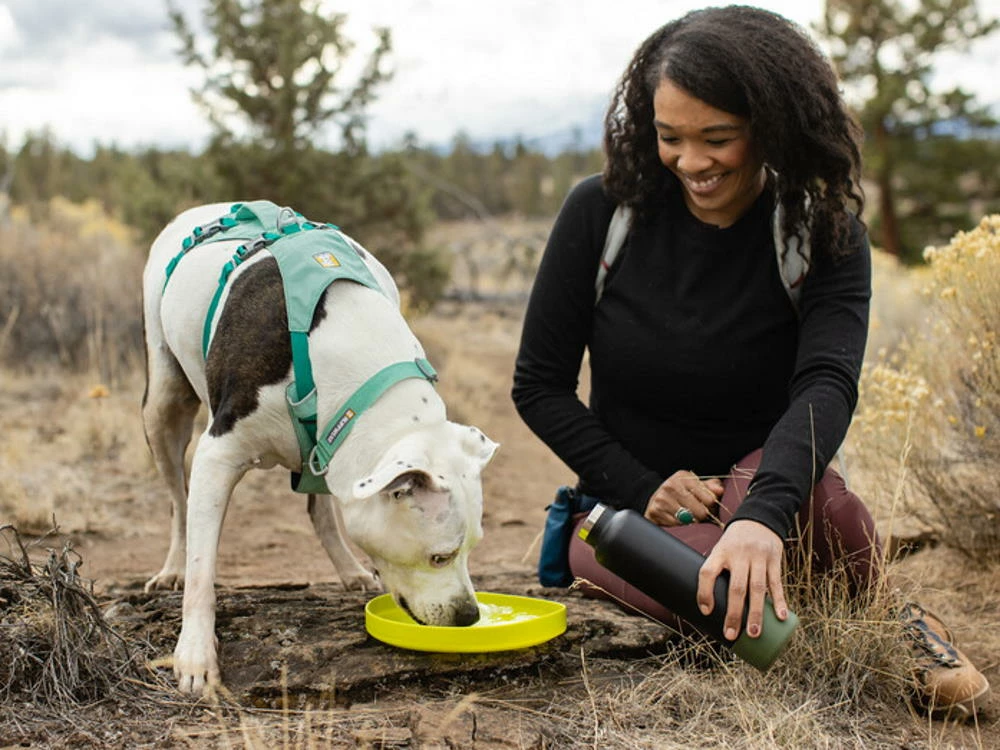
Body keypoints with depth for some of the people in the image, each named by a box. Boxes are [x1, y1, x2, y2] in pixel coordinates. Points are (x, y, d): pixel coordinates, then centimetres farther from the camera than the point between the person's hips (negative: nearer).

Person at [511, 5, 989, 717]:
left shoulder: (825, 235, -8)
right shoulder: (602, 212, -6)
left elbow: (828, 384, -27)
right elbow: (539, 385, -2)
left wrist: (762, 514, -47)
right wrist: (642, 490, -16)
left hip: (765, 486, 0)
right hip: (629, 507, 1)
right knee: (721, 591, -35)